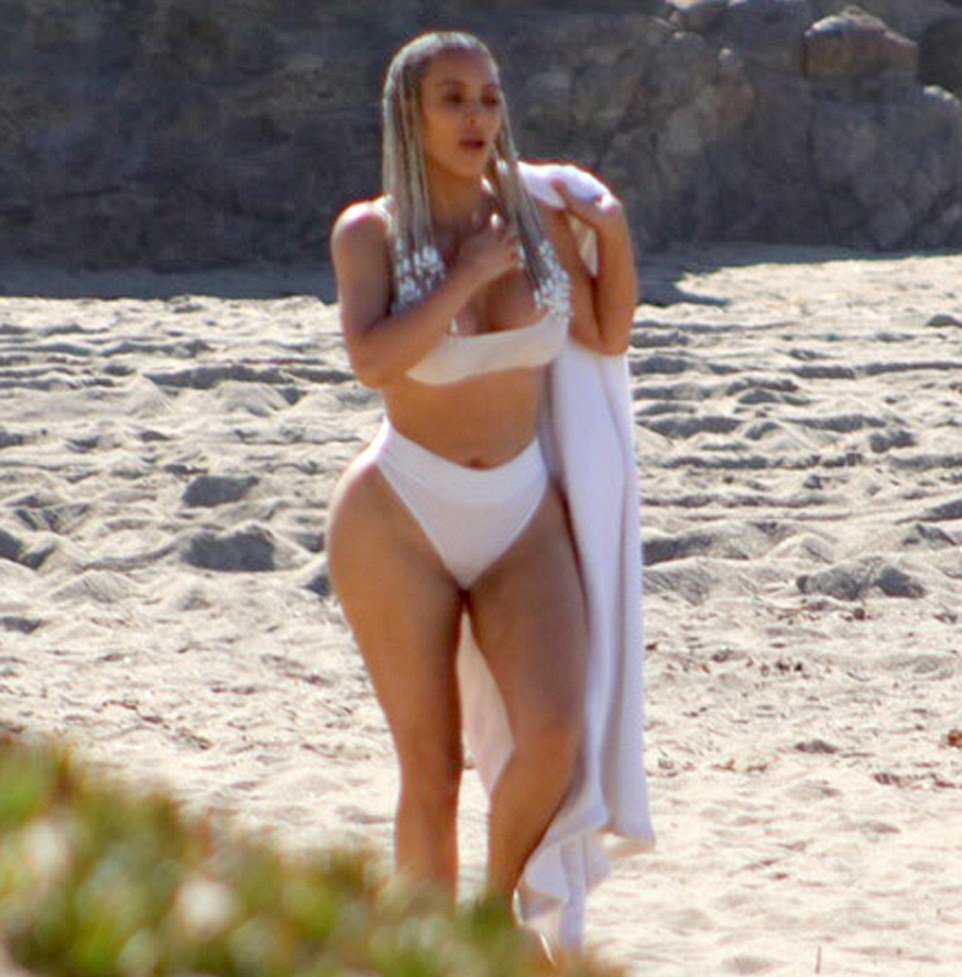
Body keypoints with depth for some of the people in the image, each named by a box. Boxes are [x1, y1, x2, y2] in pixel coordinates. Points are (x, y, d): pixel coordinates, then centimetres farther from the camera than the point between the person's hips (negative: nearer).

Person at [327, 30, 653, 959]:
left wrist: (615, 232, 2)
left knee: (554, 734, -18)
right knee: (431, 775, -3)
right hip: (399, 522, -2)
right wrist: (473, 273, -15)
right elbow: (371, 359, -20)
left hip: (523, 520, 2)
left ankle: (497, 908, 6)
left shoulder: (537, 212, 5)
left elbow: (607, 337, 16)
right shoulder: (369, 231, -3)